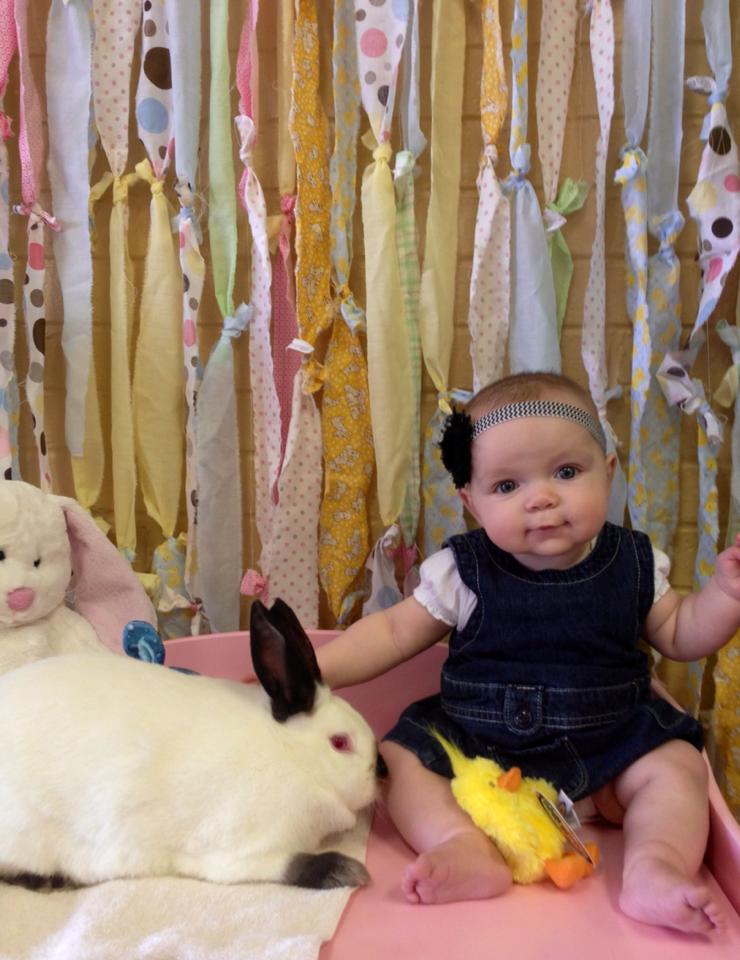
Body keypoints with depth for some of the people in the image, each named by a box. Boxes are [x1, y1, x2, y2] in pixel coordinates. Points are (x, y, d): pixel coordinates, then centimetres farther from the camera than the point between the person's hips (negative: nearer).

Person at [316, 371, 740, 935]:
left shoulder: (634, 564, -4)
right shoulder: (462, 572, -10)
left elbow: (679, 637, 7)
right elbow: (394, 633, -3)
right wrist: (315, 670, -14)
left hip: (610, 738, 1)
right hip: (475, 739, 0)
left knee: (678, 764, -18)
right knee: (400, 757, -15)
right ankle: (469, 851, -29)